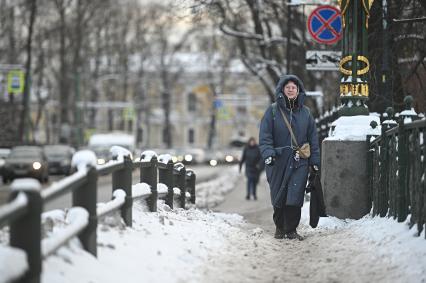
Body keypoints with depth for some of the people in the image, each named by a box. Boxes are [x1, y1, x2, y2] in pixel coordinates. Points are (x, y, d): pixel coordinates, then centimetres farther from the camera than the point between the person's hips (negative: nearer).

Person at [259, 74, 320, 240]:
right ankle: (279, 227, 24)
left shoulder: (305, 113, 9)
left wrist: (315, 161, 7)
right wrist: (268, 153, -19)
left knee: (295, 197, -10)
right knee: (279, 197, 6)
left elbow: (313, 139, 12)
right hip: (278, 161, -1)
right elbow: (265, 136, -4)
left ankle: (291, 230, -2)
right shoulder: (273, 111, 2)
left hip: (299, 162, 1)